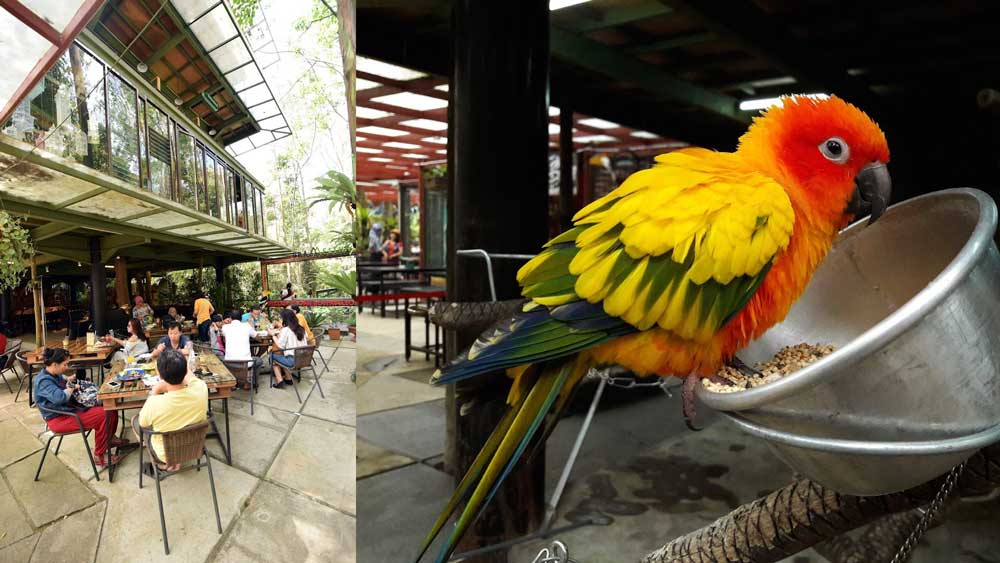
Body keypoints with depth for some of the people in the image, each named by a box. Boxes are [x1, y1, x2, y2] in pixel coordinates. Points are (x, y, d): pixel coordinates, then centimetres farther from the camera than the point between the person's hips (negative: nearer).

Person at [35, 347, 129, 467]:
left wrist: (68, 379, 11)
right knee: (103, 415, -25)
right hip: (60, 419, -10)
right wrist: (72, 387, -18)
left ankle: (110, 438, 23)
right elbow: (59, 397, -37)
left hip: (70, 407, 10)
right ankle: (99, 456, -12)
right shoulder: (43, 381, -23)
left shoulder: (53, 374, 6)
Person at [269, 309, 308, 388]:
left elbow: (280, 346, -12)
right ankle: (289, 378, 27)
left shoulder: (285, 330, -13)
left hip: (292, 361, -7)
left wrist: (273, 335, 1)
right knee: (285, 354, 31)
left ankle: (279, 381, 11)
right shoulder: (301, 329, 7)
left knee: (273, 355, 16)